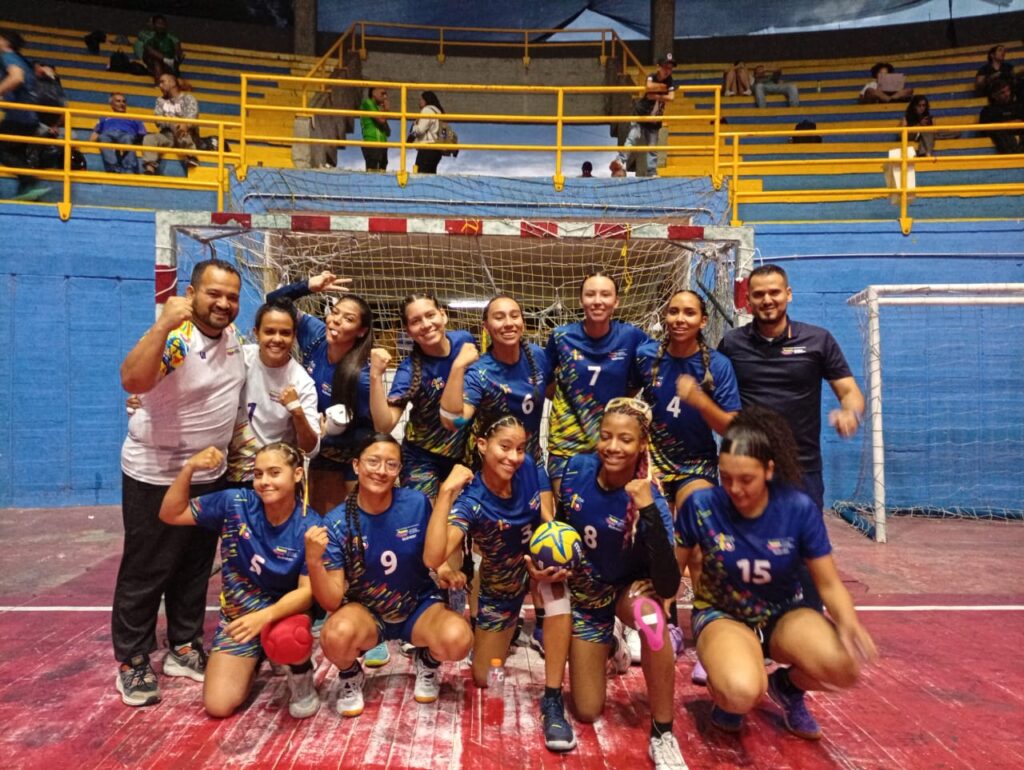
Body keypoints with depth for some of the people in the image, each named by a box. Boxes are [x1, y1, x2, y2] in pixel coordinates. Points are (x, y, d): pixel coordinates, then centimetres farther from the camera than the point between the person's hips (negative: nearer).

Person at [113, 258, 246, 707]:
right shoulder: (175, 339, -23)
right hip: (156, 477, -7)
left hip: (210, 475, 7)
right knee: (145, 574, 6)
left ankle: (184, 649, 33)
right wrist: (163, 324, -46)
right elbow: (132, 381, -41)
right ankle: (131, 663, 24)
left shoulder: (231, 335, 1)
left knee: (195, 568, 17)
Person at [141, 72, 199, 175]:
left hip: (187, 136, -3)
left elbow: (193, 116, -11)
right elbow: (158, 119, 3)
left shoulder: (188, 98, 8)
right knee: (149, 138, -27)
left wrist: (185, 124, -36)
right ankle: (150, 167, -45)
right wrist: (171, 122, -21)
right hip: (167, 135, 3)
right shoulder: (160, 100, 19)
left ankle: (191, 156, -43)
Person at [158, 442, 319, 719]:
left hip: (287, 612, -3)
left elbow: (308, 591, -22)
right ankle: (254, 661, 26)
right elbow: (171, 515, -6)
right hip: (238, 615, 3)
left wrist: (266, 615, -40)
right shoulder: (234, 504, -14)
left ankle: (302, 675, 0)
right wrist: (189, 468, -22)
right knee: (217, 706, -8)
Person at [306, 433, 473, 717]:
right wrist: (313, 561, -35)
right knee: (337, 635, -35)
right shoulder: (337, 523, -16)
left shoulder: (417, 503, -15)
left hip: (419, 606, 1)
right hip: (366, 611, 0)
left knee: (458, 639, -30)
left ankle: (428, 660, 9)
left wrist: (444, 568, -18)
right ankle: (350, 675, 4)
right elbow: (332, 601, -18)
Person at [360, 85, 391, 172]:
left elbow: (388, 132, 20)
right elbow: (381, 119, -14)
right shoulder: (367, 103, 1)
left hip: (382, 145, 8)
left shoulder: (378, 107, 22)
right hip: (371, 143, -8)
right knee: (372, 171, -16)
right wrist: (386, 110, 5)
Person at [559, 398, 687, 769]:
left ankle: (663, 734, -21)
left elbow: (668, 586, -41)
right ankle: (609, 641, 38)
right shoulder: (577, 469, -19)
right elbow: (556, 519, 3)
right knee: (587, 711, 6)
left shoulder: (650, 500, -29)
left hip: (628, 588, -3)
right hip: (585, 592, 3)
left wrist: (648, 510, -48)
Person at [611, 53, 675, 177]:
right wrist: (663, 87, -20)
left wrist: (656, 96, -21)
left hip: (654, 120, 4)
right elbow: (649, 86, -35)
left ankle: (652, 173, 10)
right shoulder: (652, 76, -10)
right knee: (632, 137, -23)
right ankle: (621, 161, -29)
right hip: (640, 115, -4)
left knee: (652, 148, 6)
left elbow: (671, 97, -14)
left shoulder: (669, 81, 2)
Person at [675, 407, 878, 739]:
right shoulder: (701, 505, -20)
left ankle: (787, 684, 9)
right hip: (721, 615, -2)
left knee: (847, 665, -28)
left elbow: (829, 584, -9)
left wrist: (848, 623, -30)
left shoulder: (799, 509, -18)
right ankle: (725, 693, 6)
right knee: (742, 693, -35)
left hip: (784, 614, 3)